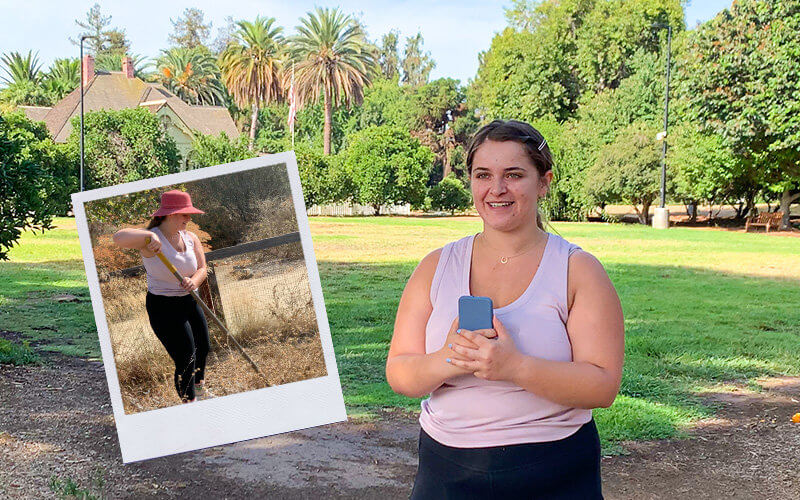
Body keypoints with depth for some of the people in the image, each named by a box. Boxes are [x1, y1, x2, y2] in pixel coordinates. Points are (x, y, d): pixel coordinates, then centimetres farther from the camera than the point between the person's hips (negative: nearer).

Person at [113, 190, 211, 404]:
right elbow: (119, 237, -33)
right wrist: (148, 235, -48)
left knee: (203, 348, 22)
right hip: (163, 307, -7)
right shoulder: (151, 238, -18)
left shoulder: (190, 237, 0)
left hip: (189, 302, 7)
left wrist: (194, 282, -25)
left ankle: (199, 386, 51)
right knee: (186, 360, -6)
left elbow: (202, 269, -2)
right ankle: (190, 402, 13)